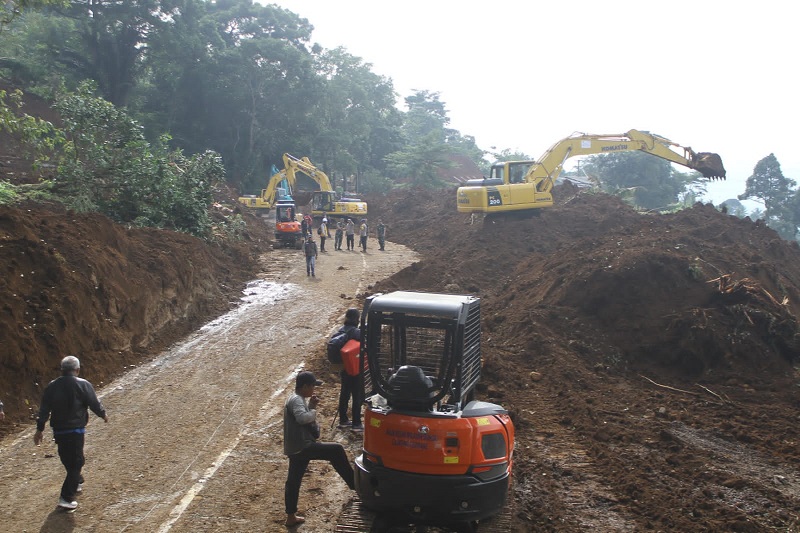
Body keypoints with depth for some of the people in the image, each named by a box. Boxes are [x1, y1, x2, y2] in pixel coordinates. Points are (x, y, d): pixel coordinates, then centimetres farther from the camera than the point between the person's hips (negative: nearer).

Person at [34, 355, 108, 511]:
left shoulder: (52, 386, 2)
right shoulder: (83, 385, -12)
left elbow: (44, 409, 3)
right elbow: (94, 404, -8)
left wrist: (39, 429, 9)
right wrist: (104, 415, 11)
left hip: (58, 431, 5)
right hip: (76, 430, -5)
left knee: (68, 460, 23)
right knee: (76, 462, 1)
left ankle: (77, 482, 44)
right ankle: (66, 498, -5)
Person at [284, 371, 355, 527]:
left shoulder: (297, 399, 18)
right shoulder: (296, 400, -15)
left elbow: (307, 420, 26)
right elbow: (302, 418, -34)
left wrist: (311, 406, 10)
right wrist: (313, 410, -14)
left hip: (295, 448, 11)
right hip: (302, 446, -11)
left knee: (293, 481, 15)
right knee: (337, 450, -11)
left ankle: (291, 517, 23)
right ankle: (354, 483, -4)